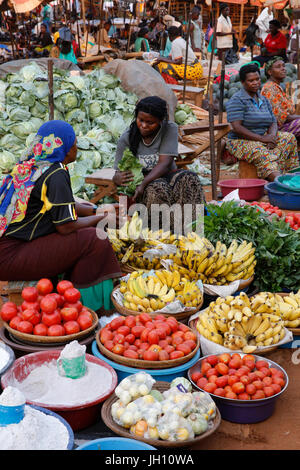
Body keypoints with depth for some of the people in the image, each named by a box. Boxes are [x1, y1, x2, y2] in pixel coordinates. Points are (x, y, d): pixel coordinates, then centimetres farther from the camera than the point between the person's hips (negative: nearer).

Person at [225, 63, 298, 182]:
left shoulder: (264, 100, 16)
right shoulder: (236, 100, -9)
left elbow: (273, 123, 13)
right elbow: (237, 128, -18)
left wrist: (271, 135, -12)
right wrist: (262, 138, -21)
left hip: (263, 138, 7)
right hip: (242, 142, -7)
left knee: (289, 137, -15)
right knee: (263, 156, -36)